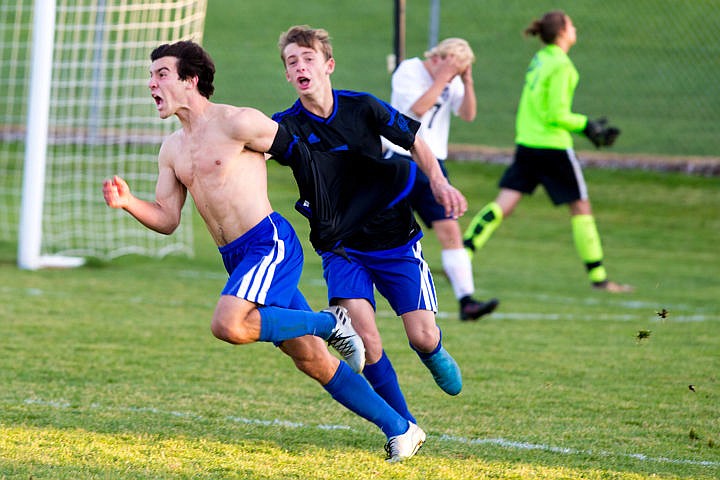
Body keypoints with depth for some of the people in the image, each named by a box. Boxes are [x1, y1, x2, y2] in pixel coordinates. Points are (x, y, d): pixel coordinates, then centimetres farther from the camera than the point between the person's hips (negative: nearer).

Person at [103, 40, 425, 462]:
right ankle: (399, 429, 14)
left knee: (229, 325, -29)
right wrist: (128, 203, -5)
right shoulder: (172, 149, 16)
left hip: (270, 242, -7)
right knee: (310, 358, 5)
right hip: (237, 259, 7)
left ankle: (331, 324, -9)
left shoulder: (236, 123, -7)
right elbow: (167, 220, 15)